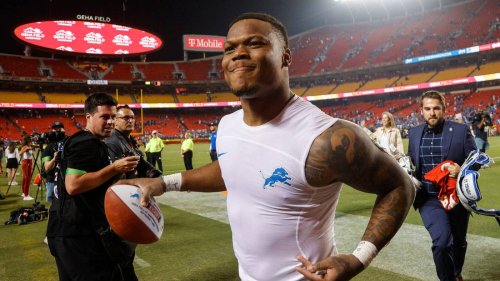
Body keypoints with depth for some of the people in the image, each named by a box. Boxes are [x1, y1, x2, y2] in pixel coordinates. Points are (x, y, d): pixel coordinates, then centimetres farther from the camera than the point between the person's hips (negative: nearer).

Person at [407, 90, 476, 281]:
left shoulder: (461, 130, -6)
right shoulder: (414, 133, 2)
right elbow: (410, 160, 15)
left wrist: (462, 171, -23)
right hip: (428, 198, 0)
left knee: (459, 242, 20)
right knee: (442, 242, -19)